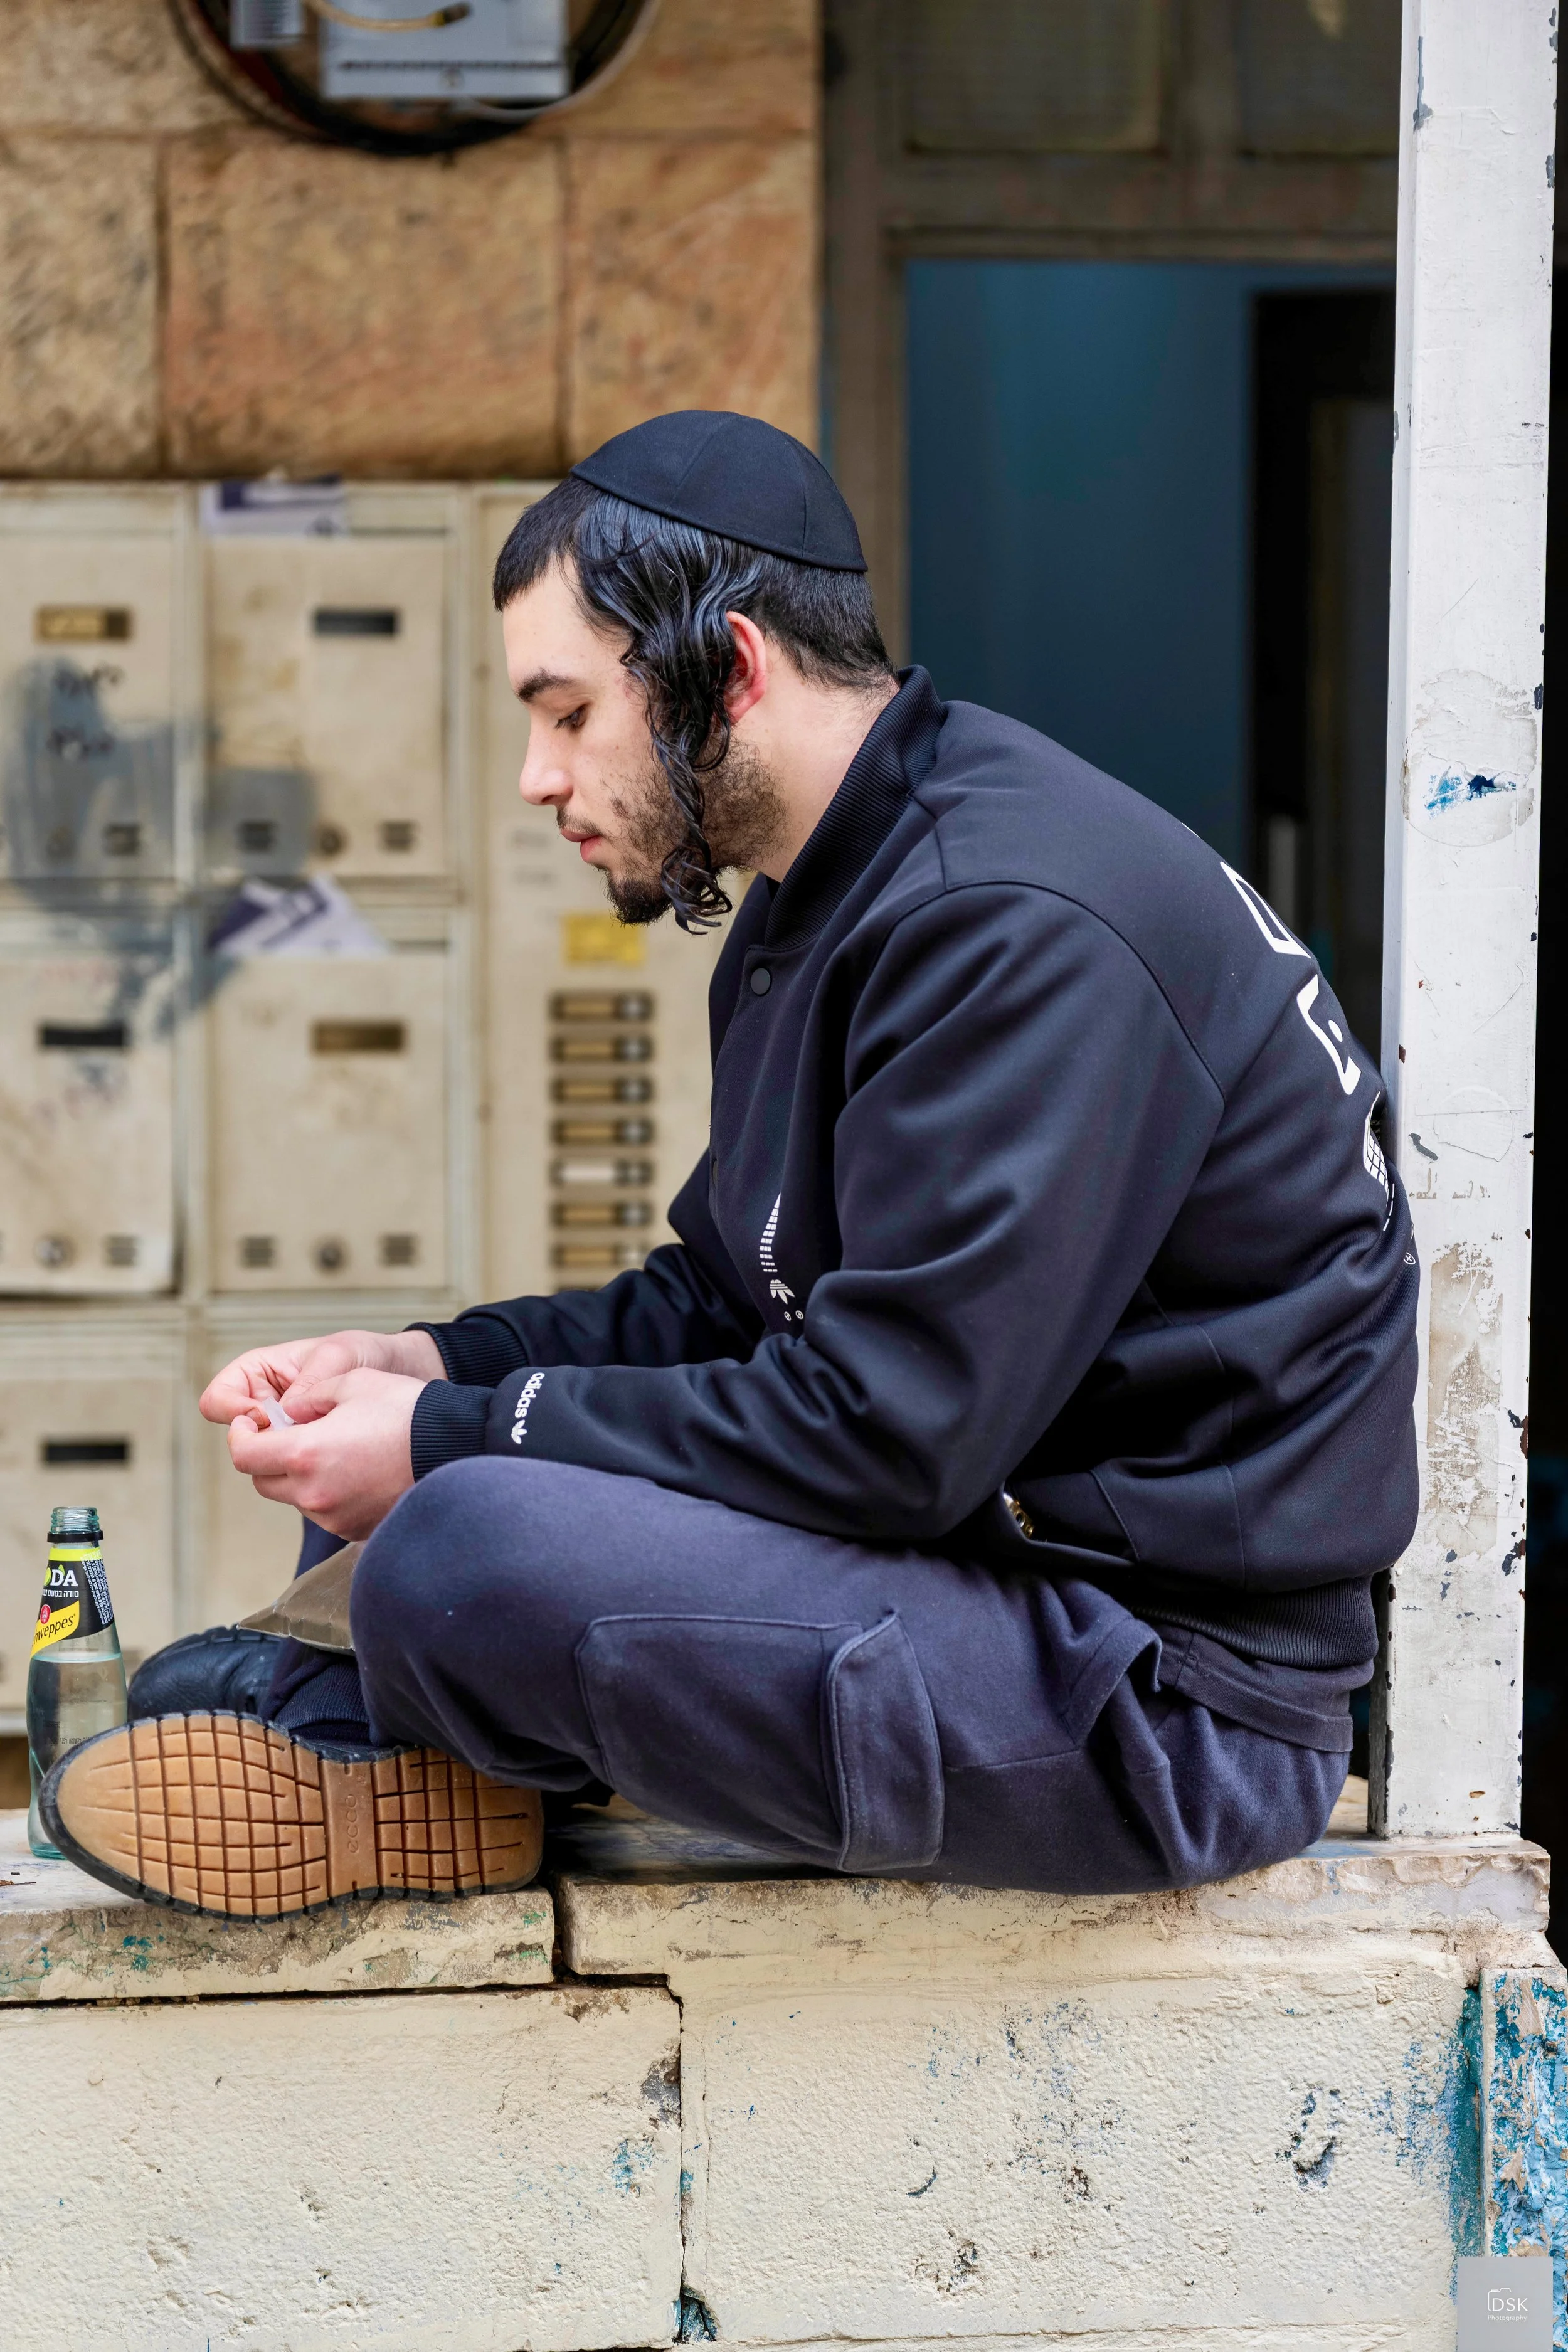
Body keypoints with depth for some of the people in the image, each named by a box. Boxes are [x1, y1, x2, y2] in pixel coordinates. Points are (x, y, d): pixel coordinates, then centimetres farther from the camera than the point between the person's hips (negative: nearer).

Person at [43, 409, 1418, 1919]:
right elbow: (725, 1306, 17)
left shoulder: (1021, 928, -21)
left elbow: (884, 1431, -25)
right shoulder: (822, 906, 12)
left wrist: (452, 1443, -18)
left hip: (1178, 1702, -10)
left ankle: (346, 1743, 2)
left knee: (464, 1551, -27)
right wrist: (433, 1369, 1)